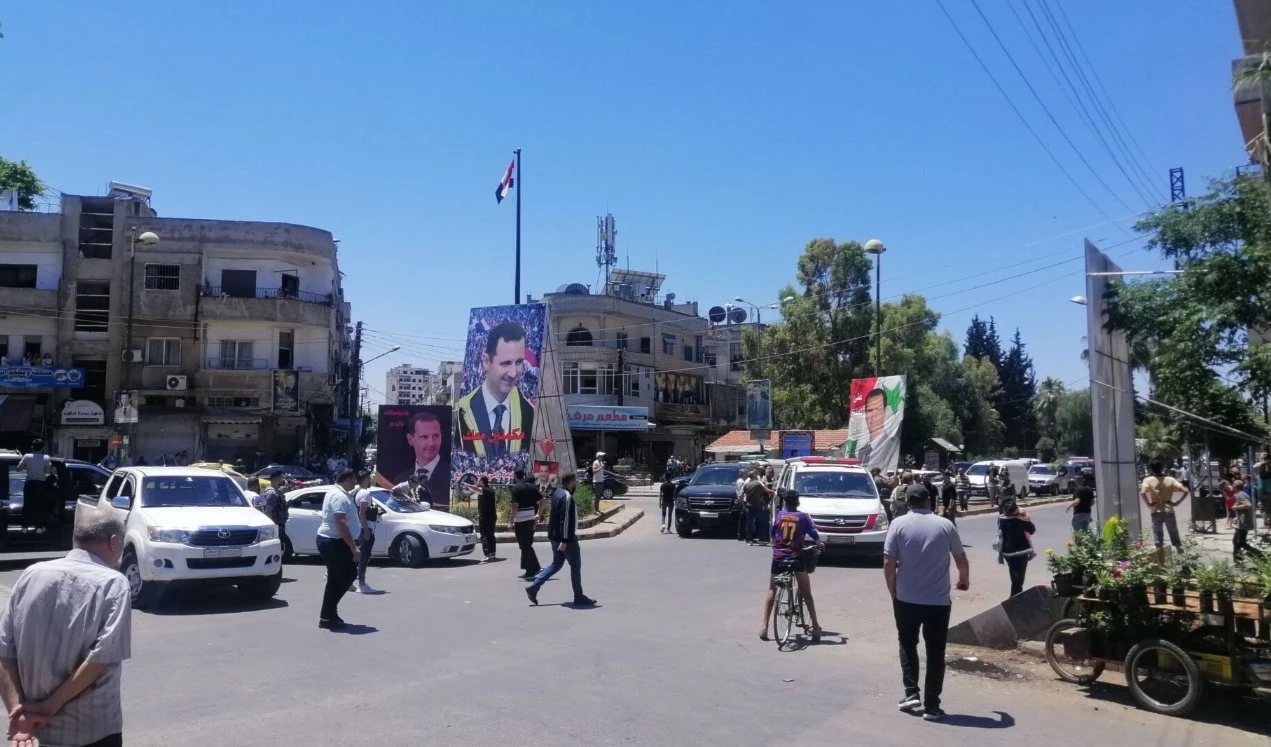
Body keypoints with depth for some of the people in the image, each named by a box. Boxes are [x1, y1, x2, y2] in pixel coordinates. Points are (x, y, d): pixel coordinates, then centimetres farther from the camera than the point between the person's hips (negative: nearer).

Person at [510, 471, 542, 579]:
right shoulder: (531, 487, 10)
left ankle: (536, 569, -7)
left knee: (525, 546, -1)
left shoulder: (516, 488, -10)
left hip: (521, 520, -7)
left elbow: (515, 506, -17)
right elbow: (542, 501, 8)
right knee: (527, 544, 16)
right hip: (531, 518, 7)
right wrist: (538, 515, 11)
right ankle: (529, 571, 19)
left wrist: (512, 522, -13)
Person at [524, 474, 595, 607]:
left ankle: (534, 587, 12)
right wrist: (564, 541, -26)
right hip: (567, 538, -10)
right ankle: (579, 597, 9)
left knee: (556, 564, 17)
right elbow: (566, 520, -25)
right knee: (575, 565, 2)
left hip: (555, 537, 10)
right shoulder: (567, 497, -21)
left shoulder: (557, 493, 10)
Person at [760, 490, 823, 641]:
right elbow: (814, 534, 1)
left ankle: (764, 627, 8)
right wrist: (819, 543, 23)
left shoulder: (779, 515, 6)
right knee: (806, 594, 8)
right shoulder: (803, 517, 3)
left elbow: (772, 535, 13)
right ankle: (815, 627, 3)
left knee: (772, 592, 14)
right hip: (797, 557, -1)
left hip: (778, 556, 1)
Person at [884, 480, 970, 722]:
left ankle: (911, 694, 11)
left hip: (906, 599, 0)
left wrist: (893, 593, 6)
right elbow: (962, 560, 9)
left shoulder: (899, 524, -5)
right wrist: (964, 580, 30)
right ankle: (931, 706, 10)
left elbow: (888, 564, -8)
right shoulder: (945, 525, -1)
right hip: (939, 601, 0)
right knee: (935, 653, 9)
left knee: (908, 646, 19)